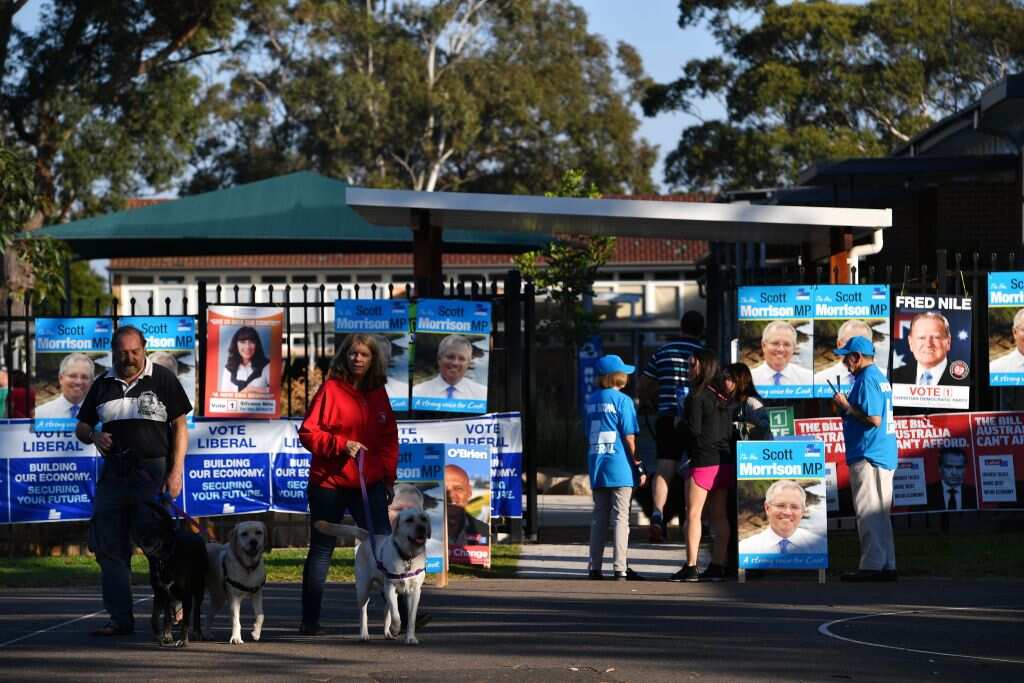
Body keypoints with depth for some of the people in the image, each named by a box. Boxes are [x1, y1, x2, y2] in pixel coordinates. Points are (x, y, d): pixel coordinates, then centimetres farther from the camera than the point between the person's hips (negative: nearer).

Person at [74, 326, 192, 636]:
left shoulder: (163, 380, 2)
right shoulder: (103, 385, 13)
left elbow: (180, 427, 1)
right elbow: (81, 427, 20)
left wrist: (176, 471, -8)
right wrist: (94, 436, -4)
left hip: (152, 470, -4)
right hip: (114, 471, 4)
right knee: (109, 547, 1)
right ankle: (120, 618, 5)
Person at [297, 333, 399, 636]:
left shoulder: (378, 394, 9)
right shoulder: (331, 389, -6)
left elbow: (389, 438, 15)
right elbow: (308, 432, -8)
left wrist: (389, 477, 8)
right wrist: (341, 445, -20)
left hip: (369, 485, 4)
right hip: (329, 485, -4)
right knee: (321, 550, 3)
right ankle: (310, 620, 8)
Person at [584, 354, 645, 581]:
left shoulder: (591, 401, 9)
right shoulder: (622, 400, -9)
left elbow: (588, 436, 14)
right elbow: (629, 437, -11)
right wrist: (639, 466, -6)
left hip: (596, 467, 5)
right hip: (620, 468, -5)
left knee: (598, 518, 10)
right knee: (620, 517, -2)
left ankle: (595, 567, 10)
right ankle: (620, 569, -4)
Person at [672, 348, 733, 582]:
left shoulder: (697, 397, -11)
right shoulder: (721, 397, 11)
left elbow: (693, 429, -14)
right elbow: (729, 430, 13)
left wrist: (677, 424, 4)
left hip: (703, 461, -8)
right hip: (725, 460, 8)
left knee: (693, 513, -5)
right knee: (719, 515, 9)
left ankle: (691, 567, -10)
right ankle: (718, 566, 8)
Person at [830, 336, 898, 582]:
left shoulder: (866, 380, -14)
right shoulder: (880, 377, 17)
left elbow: (874, 419, -21)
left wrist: (847, 407, -11)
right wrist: (848, 406, 15)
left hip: (867, 457, -10)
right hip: (885, 455, 10)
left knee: (868, 512, -9)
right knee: (880, 513, 12)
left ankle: (872, 566, -10)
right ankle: (887, 566, 14)